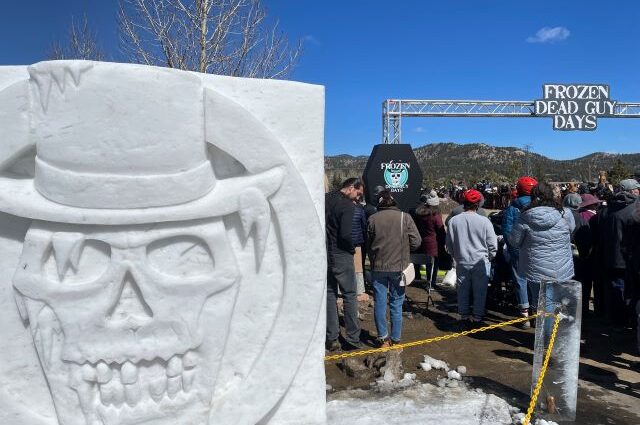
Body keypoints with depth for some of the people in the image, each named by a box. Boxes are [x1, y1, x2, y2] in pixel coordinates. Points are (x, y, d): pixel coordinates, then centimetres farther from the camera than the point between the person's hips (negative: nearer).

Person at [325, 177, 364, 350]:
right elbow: (345, 234, -24)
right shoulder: (348, 205, -15)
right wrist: (352, 247, -5)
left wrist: (325, 243, 12)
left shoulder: (325, 199, 6)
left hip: (324, 255, 6)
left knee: (329, 295, 12)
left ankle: (331, 338, 16)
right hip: (341, 256, -6)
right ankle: (352, 338, 11)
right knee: (349, 296, 7)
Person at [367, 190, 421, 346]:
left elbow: (369, 245, 2)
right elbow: (416, 241, -7)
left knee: (379, 303, 9)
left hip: (378, 267, 0)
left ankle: (383, 338, 12)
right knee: (396, 303, 10)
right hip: (399, 266, 0)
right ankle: (395, 339, 15)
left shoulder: (372, 219, -5)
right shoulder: (405, 217, -7)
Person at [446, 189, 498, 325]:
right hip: (481, 262, -1)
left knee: (463, 290, 14)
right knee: (480, 291, 12)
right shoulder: (484, 221, -13)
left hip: (462, 262, 2)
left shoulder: (454, 221, -9)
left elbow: (449, 244, 2)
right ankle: (477, 316, 21)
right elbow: (493, 245, -5)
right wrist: (488, 258, 13)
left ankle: (464, 315, 23)